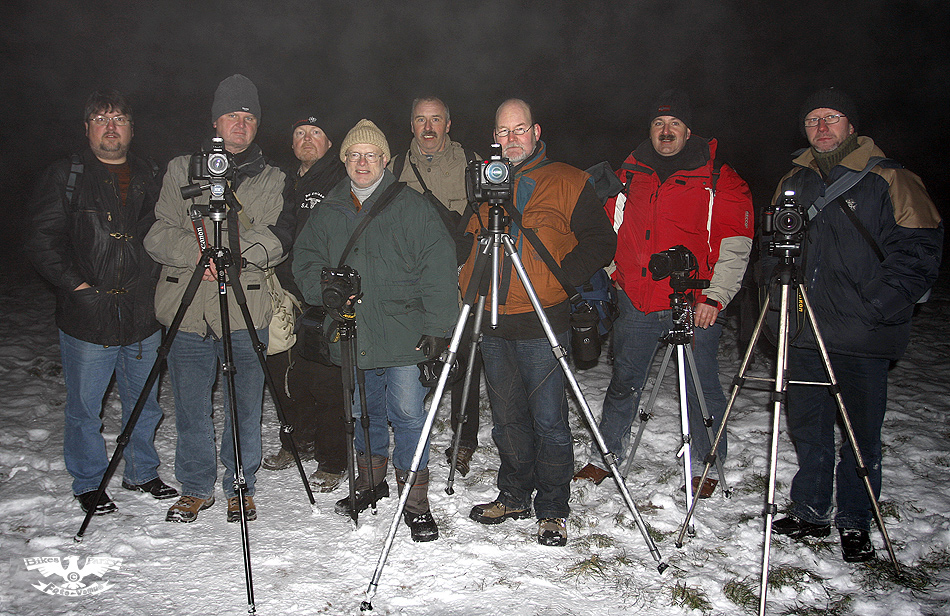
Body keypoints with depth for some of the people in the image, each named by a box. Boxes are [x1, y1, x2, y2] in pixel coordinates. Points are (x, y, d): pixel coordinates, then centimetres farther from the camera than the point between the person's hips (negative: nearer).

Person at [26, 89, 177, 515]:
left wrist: (155, 284, 6)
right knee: (84, 408, 6)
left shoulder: (151, 178, 11)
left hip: (142, 315, 4)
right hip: (87, 317, -3)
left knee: (145, 404, 13)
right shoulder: (66, 178, 0)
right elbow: (43, 243, -2)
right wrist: (75, 284, -10)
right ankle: (88, 484, 24)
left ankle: (142, 473, 31)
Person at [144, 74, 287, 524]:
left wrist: (241, 244, -21)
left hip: (246, 308, -1)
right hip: (187, 307, 1)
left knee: (244, 407, 4)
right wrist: (197, 251, -15)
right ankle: (196, 488, 24)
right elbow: (158, 235, 4)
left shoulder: (272, 180, 11)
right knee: (191, 407, 7)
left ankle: (240, 487, 21)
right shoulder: (181, 170, 12)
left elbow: (277, 242, -1)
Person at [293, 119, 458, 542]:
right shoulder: (328, 212, 10)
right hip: (352, 335, 5)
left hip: (404, 336, -4)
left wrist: (437, 326, -15)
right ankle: (370, 482, 39)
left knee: (408, 415, -2)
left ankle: (415, 501, 10)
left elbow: (438, 269, -8)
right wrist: (326, 291, -6)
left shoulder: (412, 207, -4)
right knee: (364, 413, 19)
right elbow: (305, 260, 15)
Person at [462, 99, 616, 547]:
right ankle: (514, 496, 29)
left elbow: (600, 242, 0)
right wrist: (468, 288, 7)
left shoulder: (568, 182, 2)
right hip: (492, 323, 5)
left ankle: (553, 510, 13)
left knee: (549, 421, -2)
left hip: (542, 323, -4)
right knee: (507, 418, 13)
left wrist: (561, 279, -12)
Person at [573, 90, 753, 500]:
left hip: (695, 306, -3)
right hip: (636, 303, 3)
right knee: (623, 383, 12)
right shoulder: (628, 175, 11)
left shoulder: (718, 178, 0)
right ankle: (605, 456, 26)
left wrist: (714, 297, -13)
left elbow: (735, 245, -4)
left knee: (701, 388, 5)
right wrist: (608, 279, 9)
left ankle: (705, 465, 23)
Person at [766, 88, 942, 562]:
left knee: (861, 433, 5)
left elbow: (918, 252, -6)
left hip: (865, 335, -4)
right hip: (805, 331, 4)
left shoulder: (888, 180, -2)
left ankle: (855, 523, 21)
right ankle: (810, 513, 27)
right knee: (807, 426, 12)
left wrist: (874, 307, -14)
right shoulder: (794, 182, 13)